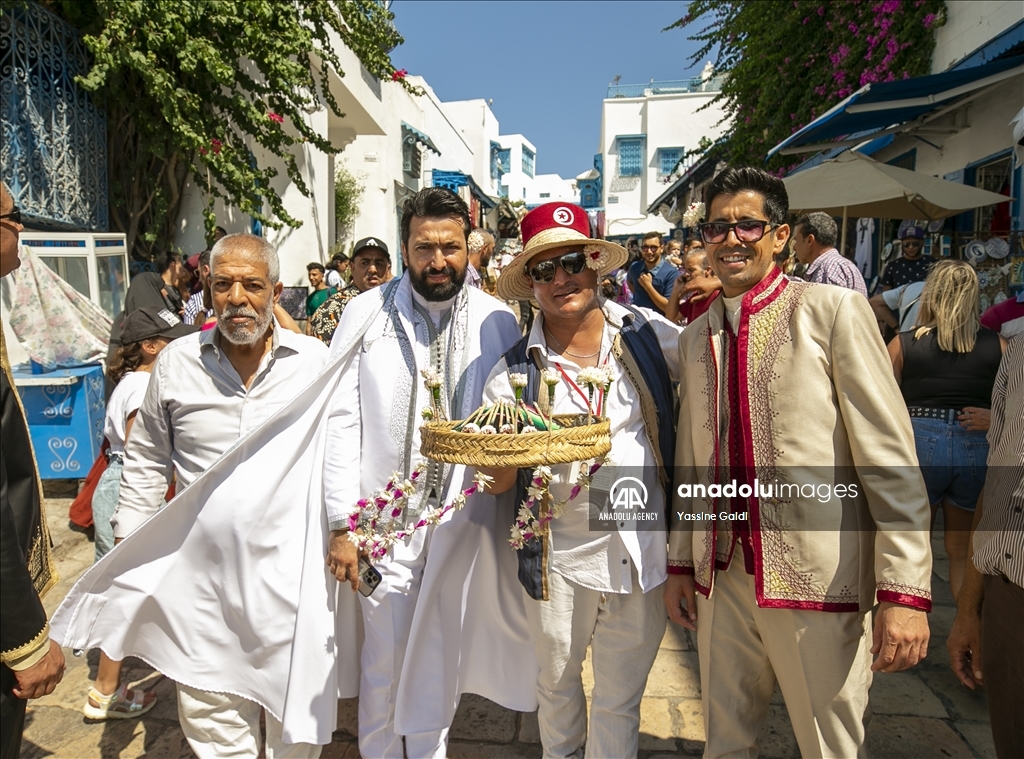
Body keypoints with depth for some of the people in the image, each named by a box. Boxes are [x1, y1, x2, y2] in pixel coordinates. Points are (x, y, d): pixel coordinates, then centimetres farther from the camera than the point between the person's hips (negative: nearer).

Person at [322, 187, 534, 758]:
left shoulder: (497, 322, -2)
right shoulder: (368, 314, -5)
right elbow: (341, 420, -7)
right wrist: (342, 524, -11)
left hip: (463, 519, 2)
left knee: (441, 658, 17)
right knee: (385, 658, 12)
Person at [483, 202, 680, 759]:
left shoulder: (648, 333, -5)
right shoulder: (514, 374, -7)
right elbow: (499, 482, -5)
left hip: (642, 551, 0)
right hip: (559, 558, 1)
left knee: (620, 700, 17)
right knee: (556, 684, 24)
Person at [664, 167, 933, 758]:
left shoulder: (834, 311, -7)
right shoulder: (695, 337, 9)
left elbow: (891, 459, -10)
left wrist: (905, 590, -15)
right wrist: (681, 562, 13)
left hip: (818, 581, -4)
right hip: (722, 576, 5)